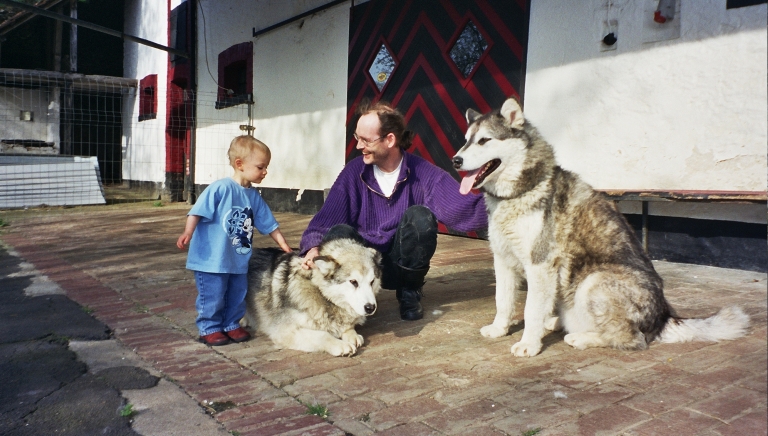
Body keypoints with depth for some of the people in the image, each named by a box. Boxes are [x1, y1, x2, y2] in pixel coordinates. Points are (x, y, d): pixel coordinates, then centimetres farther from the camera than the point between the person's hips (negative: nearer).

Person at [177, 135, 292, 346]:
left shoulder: (254, 196, 3)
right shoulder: (221, 188, -16)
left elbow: (269, 224, 10)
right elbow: (198, 211, -18)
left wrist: (285, 246, 10)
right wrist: (188, 233, -29)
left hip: (239, 260, 7)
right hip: (212, 258, -6)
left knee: (237, 296, 15)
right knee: (213, 297, 5)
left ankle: (231, 325, 32)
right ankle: (209, 328, 22)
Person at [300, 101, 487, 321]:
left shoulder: (424, 173, -13)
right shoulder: (354, 172, -8)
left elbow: (459, 206, -28)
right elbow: (324, 220, -11)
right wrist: (314, 248, -31)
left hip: (404, 264, 0)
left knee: (420, 216, -26)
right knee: (339, 234, -27)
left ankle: (410, 292, -3)